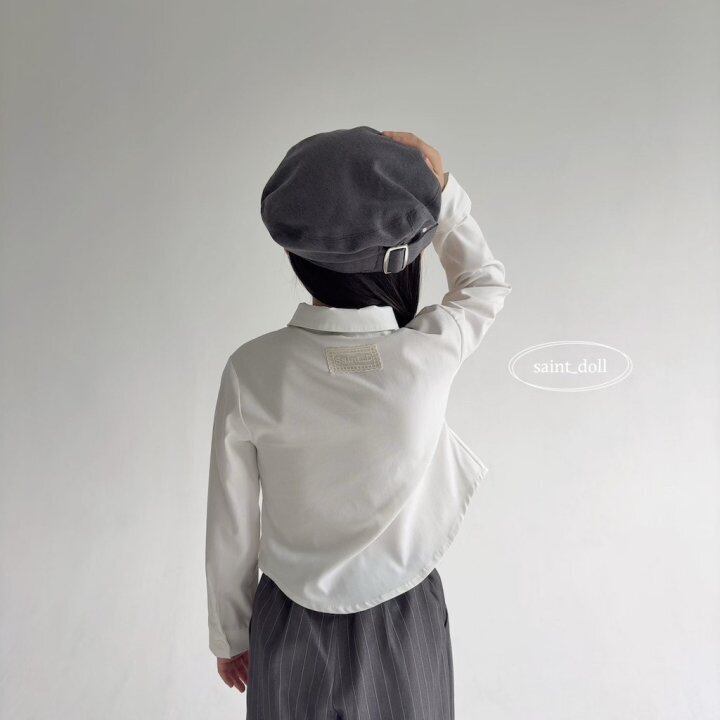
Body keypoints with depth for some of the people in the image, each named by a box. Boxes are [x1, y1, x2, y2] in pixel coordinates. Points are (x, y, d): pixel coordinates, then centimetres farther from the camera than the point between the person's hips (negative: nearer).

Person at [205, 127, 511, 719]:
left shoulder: (251, 370, -22)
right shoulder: (430, 355, -24)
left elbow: (231, 526, -10)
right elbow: (486, 281, 0)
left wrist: (230, 634, 6)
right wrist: (439, 182, -5)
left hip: (291, 629, 1)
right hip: (404, 627, 0)